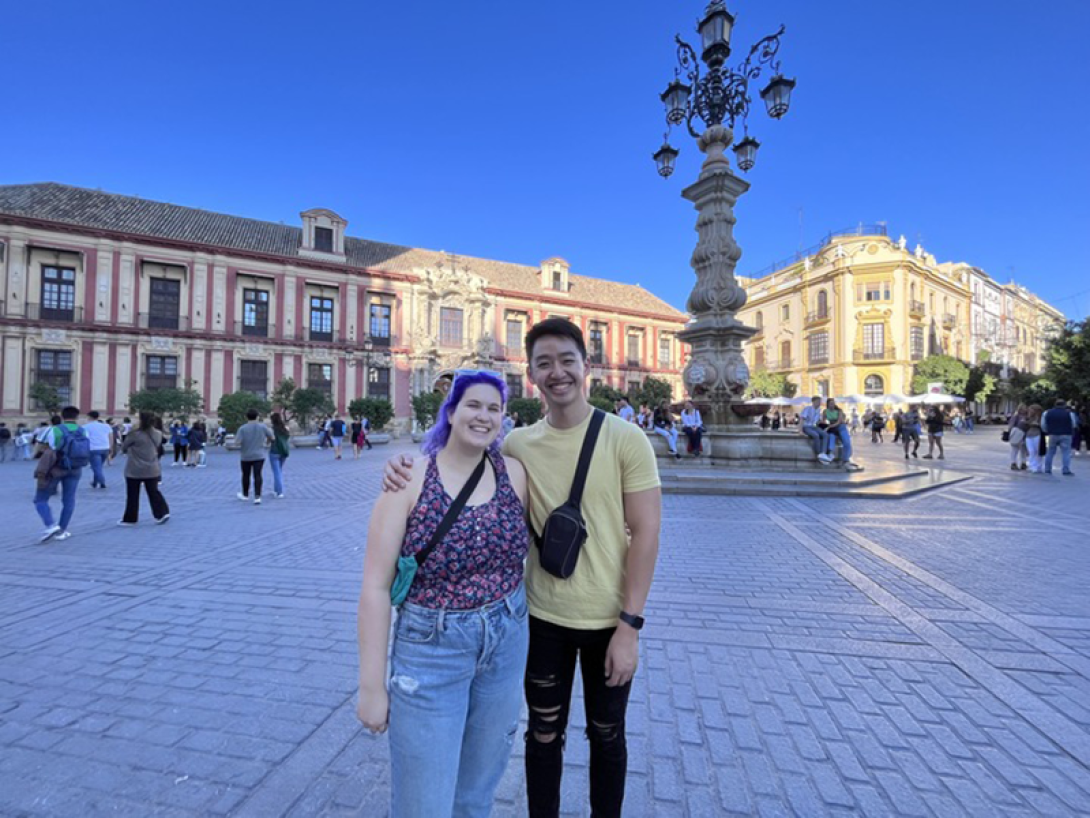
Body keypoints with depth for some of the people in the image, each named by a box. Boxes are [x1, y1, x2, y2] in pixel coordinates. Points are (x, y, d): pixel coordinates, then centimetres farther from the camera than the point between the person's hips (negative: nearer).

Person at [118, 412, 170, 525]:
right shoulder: (158, 434, 1)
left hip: (135, 470, -4)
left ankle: (130, 519, 18)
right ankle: (163, 513, -1)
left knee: (132, 495, 8)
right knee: (153, 492, 10)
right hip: (152, 469, 4)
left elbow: (123, 448, 1)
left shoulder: (134, 434, -13)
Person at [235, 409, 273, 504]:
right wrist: (266, 442, 23)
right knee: (257, 476, -2)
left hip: (246, 456, -1)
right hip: (259, 456, 1)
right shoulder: (263, 427, -4)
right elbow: (272, 438, 3)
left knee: (246, 476, 16)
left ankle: (245, 494, 33)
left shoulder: (242, 428, -10)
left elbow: (237, 442, -17)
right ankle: (257, 496, -12)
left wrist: (242, 446, 5)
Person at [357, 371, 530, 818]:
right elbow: (376, 587, -11)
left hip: (507, 646, 3)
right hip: (430, 651, -3)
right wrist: (372, 685, -9)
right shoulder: (410, 482, -14)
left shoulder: (515, 472, -6)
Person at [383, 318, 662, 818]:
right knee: (544, 734, 21)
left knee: (606, 735, 22)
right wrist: (408, 470, -17)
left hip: (609, 619, -1)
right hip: (543, 617, 2)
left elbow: (646, 532, -14)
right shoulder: (518, 444, -7)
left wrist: (629, 625, -15)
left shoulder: (626, 439, -14)